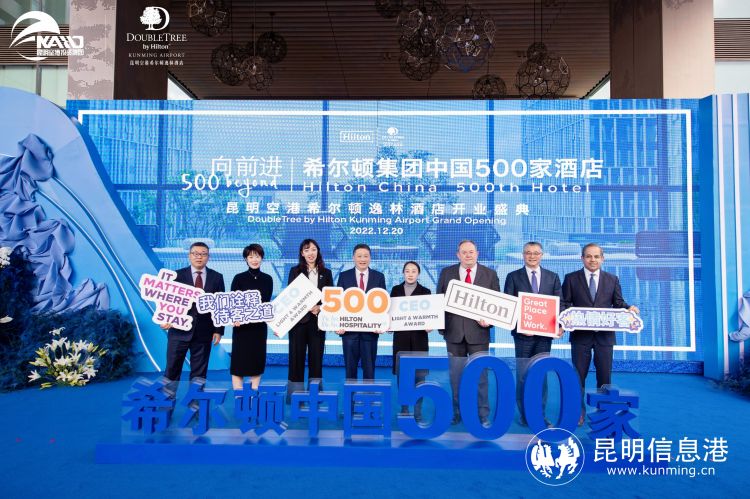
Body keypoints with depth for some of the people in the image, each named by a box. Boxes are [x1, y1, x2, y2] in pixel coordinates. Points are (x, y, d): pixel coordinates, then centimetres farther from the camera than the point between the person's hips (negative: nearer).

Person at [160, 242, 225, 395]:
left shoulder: (217, 277, 5)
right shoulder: (177, 275, 3)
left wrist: (219, 330, 0)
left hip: (204, 332, 1)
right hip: (179, 330, -1)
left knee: (199, 373, 9)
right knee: (172, 370, 5)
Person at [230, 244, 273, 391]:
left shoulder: (267, 279, 4)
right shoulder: (239, 278, -3)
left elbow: (267, 302, 5)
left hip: (259, 325, 3)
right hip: (241, 325, -3)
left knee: (258, 359, 8)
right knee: (239, 360, -1)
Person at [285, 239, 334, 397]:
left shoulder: (326, 273, 11)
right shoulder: (295, 271, 5)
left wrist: (320, 308, -11)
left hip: (318, 321, 1)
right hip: (298, 319, -1)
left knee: (316, 358, 4)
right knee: (297, 357, 1)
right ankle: (295, 394, 8)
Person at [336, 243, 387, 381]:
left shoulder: (379, 277, 4)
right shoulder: (344, 276, 4)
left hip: (371, 329, 0)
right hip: (349, 328, 0)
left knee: (369, 367, 7)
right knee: (350, 367, 9)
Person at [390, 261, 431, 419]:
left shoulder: (425, 292, 5)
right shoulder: (396, 290, 10)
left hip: (419, 337, -1)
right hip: (401, 337, 2)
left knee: (419, 375, 0)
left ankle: (417, 413, 9)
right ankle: (404, 410, 16)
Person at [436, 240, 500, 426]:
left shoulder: (490, 274, 3)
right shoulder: (446, 273, 6)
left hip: (478, 332, -1)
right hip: (454, 332, 1)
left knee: (480, 374, 4)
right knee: (456, 375, 10)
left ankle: (483, 415, 16)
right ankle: (457, 413, 23)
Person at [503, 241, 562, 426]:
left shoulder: (553, 277, 9)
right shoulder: (513, 277, 2)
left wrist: (560, 326, -11)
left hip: (545, 333, 2)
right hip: (523, 333, -2)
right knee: (523, 376, 5)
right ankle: (524, 414, 18)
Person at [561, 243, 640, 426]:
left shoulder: (612, 279, 9)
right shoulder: (571, 278, 3)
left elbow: (618, 303, 7)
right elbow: (565, 304, 0)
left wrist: (629, 307, -14)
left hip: (604, 335, 1)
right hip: (580, 334, -1)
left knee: (605, 376, 8)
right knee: (578, 375, 7)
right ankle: (579, 412, 21)